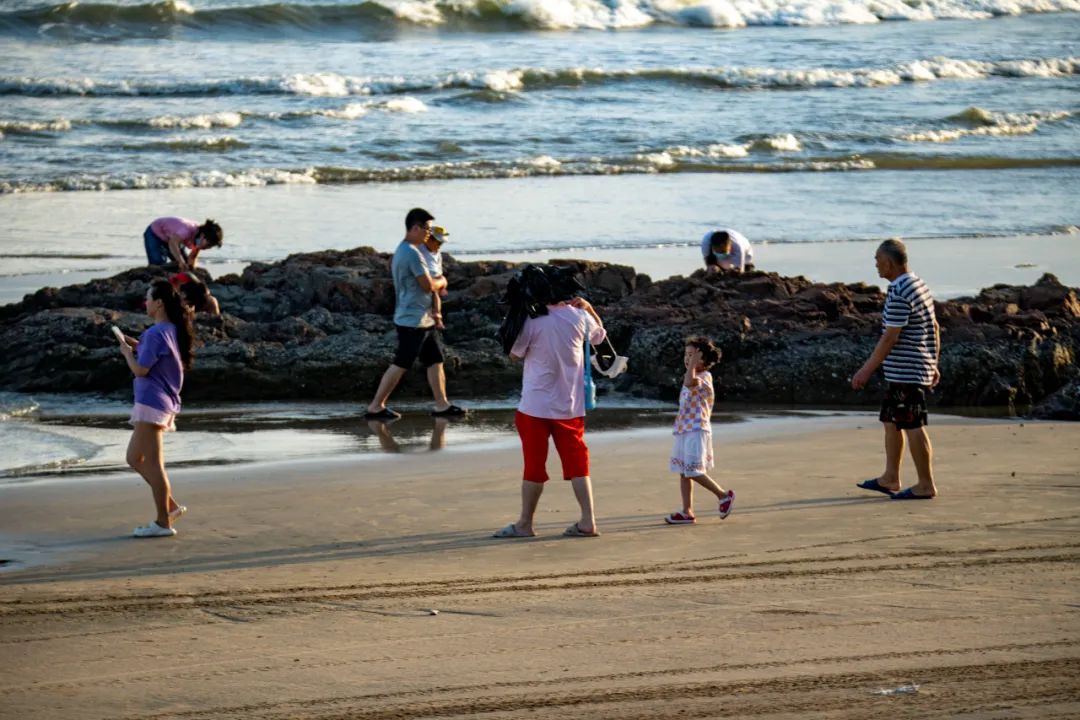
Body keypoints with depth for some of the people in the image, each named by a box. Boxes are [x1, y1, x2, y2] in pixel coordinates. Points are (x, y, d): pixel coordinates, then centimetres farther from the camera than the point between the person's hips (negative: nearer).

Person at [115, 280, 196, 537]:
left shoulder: (155, 334, -16)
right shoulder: (173, 330, 12)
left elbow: (140, 370, -17)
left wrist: (127, 352, 1)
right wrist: (138, 347, 15)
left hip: (152, 402, -10)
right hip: (165, 402, 10)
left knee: (152, 463, -5)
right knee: (135, 458, 16)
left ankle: (163, 523, -2)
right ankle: (170, 505, 15)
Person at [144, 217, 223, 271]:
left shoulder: (201, 239, -17)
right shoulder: (189, 230, -42)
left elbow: (192, 258, -7)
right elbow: (173, 243, -59)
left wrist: (191, 267, -26)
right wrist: (181, 262, -69)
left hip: (171, 238, 7)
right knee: (158, 264, -24)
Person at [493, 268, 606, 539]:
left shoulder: (532, 321, -12)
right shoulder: (579, 317, -2)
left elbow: (514, 353, 1)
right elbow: (600, 336, 19)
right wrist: (589, 308, 12)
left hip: (536, 405, -3)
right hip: (571, 405, 3)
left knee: (534, 464, 4)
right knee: (576, 462, 8)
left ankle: (524, 524, 11)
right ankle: (588, 521, 3)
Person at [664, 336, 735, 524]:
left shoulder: (704, 377, -12)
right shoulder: (692, 377, 17)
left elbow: (690, 382, -34)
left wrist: (693, 363, -28)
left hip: (697, 430, -10)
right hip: (683, 430, 10)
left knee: (693, 471, -12)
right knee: (683, 472, 7)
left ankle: (723, 495, 5)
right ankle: (687, 512, 10)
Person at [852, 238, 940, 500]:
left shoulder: (899, 294, -19)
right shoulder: (919, 285, 12)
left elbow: (889, 338, -21)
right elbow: (935, 328, 17)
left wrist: (867, 370, -16)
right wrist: (933, 365, 23)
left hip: (905, 371, -10)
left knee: (913, 427, -4)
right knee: (891, 421, 17)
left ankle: (926, 485, 1)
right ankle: (890, 478, 24)